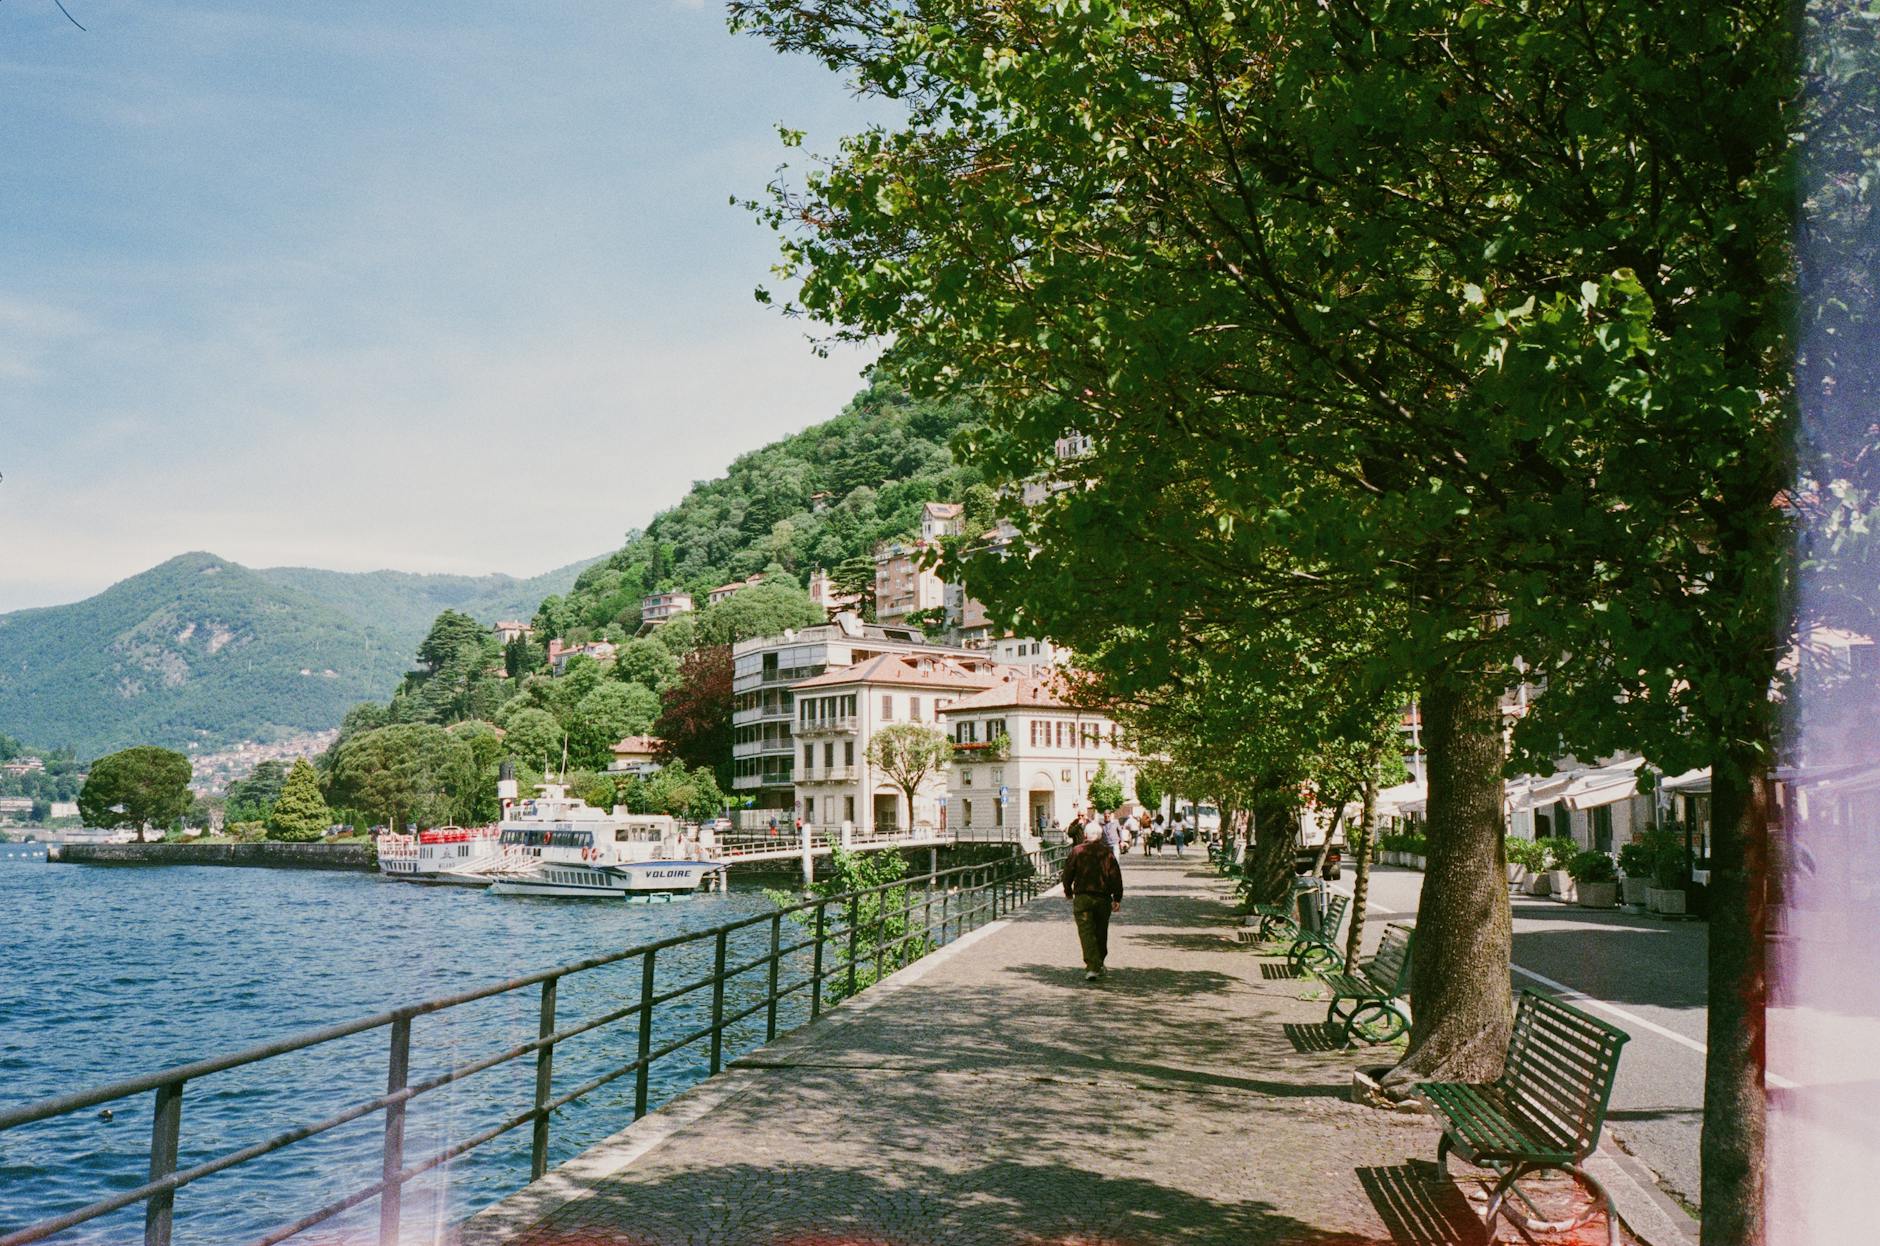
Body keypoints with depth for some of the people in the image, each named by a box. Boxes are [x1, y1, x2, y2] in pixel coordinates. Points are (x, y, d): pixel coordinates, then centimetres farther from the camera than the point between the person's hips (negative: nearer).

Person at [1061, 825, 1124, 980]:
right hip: (1103, 897, 2)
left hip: (1082, 897, -2)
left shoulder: (1077, 851, -2)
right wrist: (1117, 898, 0)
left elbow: (1068, 872, 2)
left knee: (1086, 932, -5)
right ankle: (1099, 964, 30)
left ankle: (1092, 967, -19)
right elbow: (1115, 875, -3)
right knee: (1101, 932, 17)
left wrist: (1068, 891, 18)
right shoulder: (1107, 852, 0)